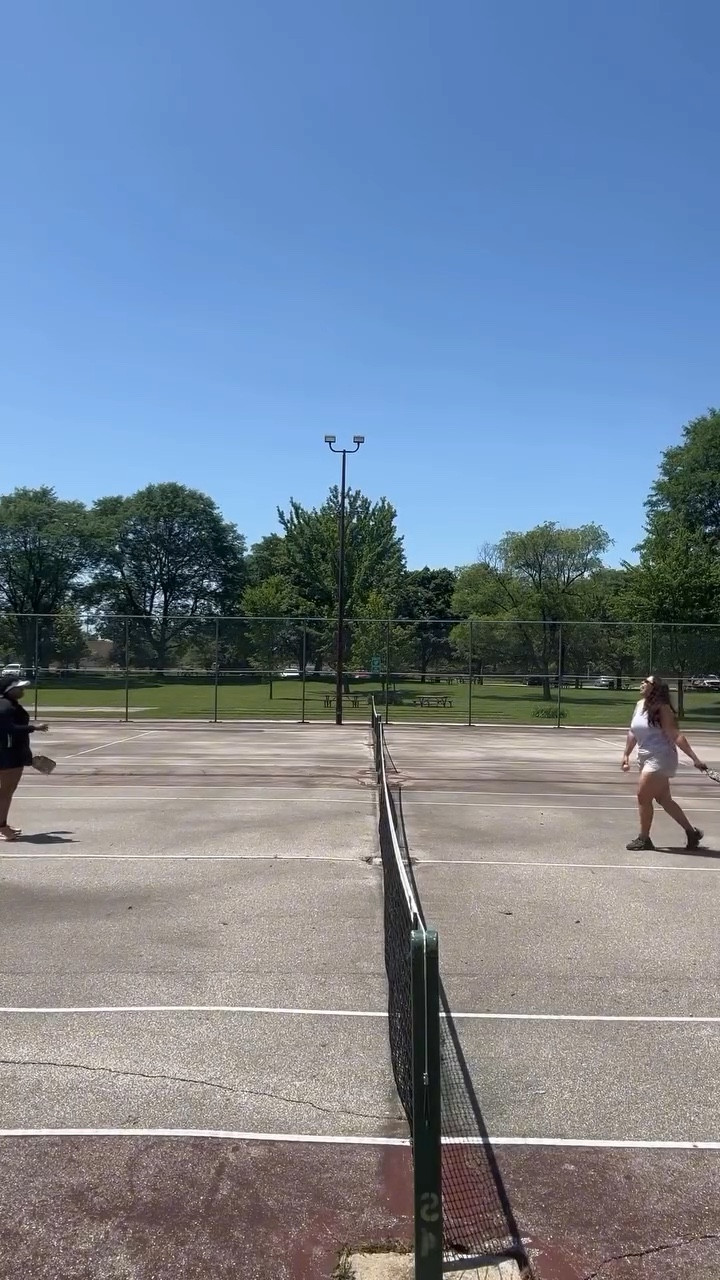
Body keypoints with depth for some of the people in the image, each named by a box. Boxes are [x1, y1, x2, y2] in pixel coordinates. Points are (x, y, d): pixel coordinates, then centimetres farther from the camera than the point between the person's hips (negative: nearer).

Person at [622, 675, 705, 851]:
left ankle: (644, 839, 8)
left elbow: (676, 736, -18)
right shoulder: (640, 705, 7)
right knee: (664, 800, 14)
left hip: (660, 759, -8)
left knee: (643, 796, -6)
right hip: (646, 758, 8)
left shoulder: (662, 709, -16)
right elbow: (633, 733, 17)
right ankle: (691, 831, 27)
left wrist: (694, 758, -21)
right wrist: (626, 754, 16)